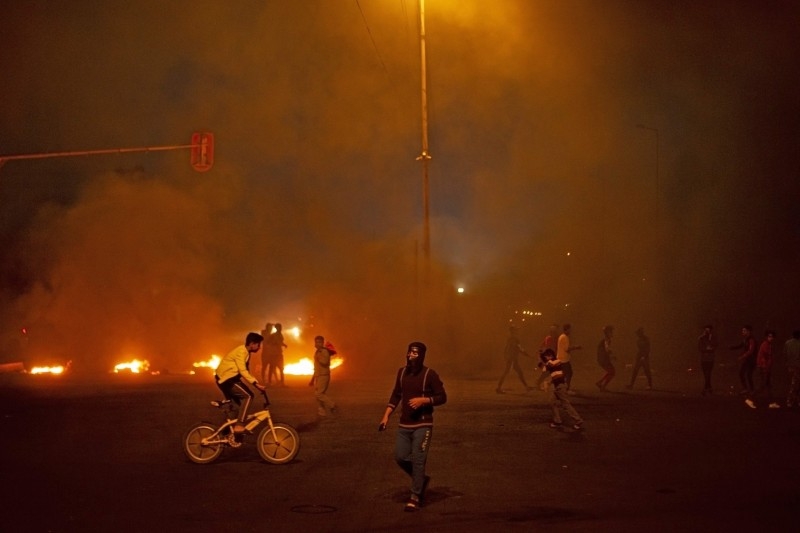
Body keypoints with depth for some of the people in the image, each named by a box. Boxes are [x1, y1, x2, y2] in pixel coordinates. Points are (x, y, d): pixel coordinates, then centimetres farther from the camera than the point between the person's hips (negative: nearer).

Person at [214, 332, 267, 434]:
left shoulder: (246, 353, 11)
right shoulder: (241, 352, -20)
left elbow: (246, 371, 15)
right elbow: (243, 371, -30)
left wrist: (257, 384, 8)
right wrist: (256, 383, -36)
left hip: (226, 379, 10)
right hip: (226, 378, -10)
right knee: (248, 395, -19)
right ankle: (239, 425, -23)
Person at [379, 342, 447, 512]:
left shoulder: (430, 374, -9)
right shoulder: (402, 372, 7)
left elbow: (442, 397, -6)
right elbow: (396, 395, 15)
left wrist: (423, 400, -20)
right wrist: (386, 416, 8)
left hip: (422, 425, -5)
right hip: (404, 424, 5)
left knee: (418, 460, -6)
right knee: (400, 457, 4)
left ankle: (415, 496, 4)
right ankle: (421, 479, 29)